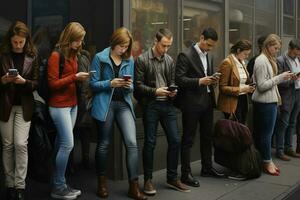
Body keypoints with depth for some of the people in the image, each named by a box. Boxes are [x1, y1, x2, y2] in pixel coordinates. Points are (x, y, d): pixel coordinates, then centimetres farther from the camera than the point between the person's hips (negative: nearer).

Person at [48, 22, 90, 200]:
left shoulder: (73, 54, 12)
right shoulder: (56, 55, -11)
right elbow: (53, 83, -14)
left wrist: (80, 78, -2)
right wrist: (75, 77, -18)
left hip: (72, 104, 7)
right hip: (59, 106, -7)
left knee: (61, 144, 10)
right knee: (67, 144, -8)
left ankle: (60, 184, 17)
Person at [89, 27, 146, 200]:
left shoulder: (129, 60, 8)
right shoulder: (100, 58, -2)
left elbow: (131, 87, 12)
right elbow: (93, 84, -3)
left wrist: (129, 86, -10)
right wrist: (110, 83, -17)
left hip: (124, 104, 3)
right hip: (105, 104, -2)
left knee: (132, 143, -8)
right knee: (104, 144, 8)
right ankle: (102, 182, 24)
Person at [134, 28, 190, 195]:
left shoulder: (170, 60, 10)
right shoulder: (142, 59, -6)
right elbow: (138, 85, -8)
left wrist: (172, 90, -4)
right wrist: (155, 91, -18)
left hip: (167, 105, 5)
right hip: (150, 105, -5)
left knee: (175, 140, 4)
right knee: (150, 143, 2)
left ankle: (172, 178, 19)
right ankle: (148, 180, 15)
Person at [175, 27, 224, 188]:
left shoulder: (209, 56, 13)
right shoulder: (185, 55, -11)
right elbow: (179, 79, -16)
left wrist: (211, 80, 0)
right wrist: (199, 81, -23)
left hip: (207, 101, 8)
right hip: (191, 103, -8)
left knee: (207, 137, 16)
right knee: (188, 139, 0)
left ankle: (207, 168, 30)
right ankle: (186, 174, 6)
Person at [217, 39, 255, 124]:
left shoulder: (242, 62, 13)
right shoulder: (227, 63, -11)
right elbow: (222, 87, -13)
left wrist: (249, 87, 6)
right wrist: (240, 89, -19)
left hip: (243, 101, 8)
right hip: (232, 103, -8)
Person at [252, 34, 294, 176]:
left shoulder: (269, 60, 13)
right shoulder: (261, 60, -15)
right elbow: (262, 86, -19)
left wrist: (284, 78, 3)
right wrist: (280, 77, -16)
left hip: (270, 101, 9)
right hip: (265, 102, -9)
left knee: (264, 133, 15)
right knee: (266, 133, 1)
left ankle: (266, 160, 23)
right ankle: (267, 162, 12)